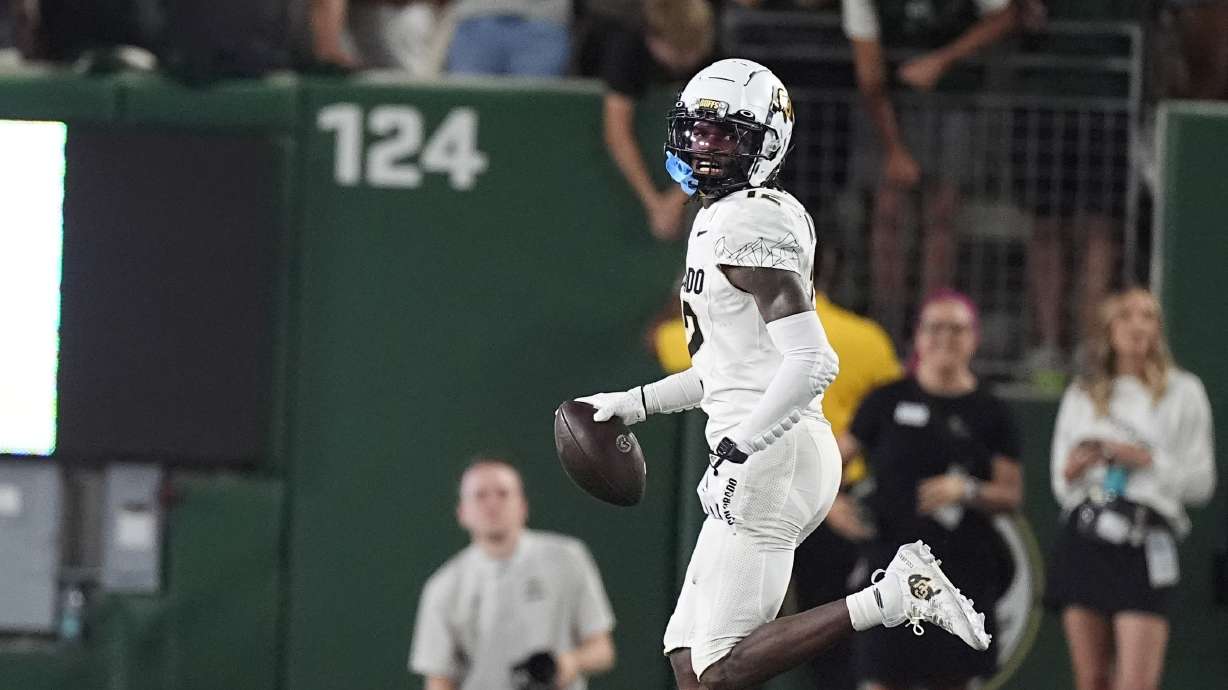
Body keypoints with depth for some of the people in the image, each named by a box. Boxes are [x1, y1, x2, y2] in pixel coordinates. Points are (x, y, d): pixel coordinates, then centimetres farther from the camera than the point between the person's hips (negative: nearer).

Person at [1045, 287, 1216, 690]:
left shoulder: (1182, 393, 6)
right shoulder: (1080, 397, 15)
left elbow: (1200, 483, 4)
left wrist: (1148, 461, -10)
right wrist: (1071, 471, -3)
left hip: (1146, 545, -4)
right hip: (1083, 542, 4)